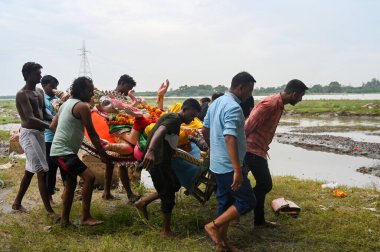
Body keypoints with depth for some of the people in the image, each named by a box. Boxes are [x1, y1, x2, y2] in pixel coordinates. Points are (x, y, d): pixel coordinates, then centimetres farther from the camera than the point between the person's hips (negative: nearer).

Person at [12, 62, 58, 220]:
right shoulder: (22, 94, -14)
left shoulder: (40, 92, 13)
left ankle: (17, 203, 30)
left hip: (39, 134, 9)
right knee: (42, 171, -11)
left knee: (30, 170, 16)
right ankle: (49, 210, -7)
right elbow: (30, 119, -25)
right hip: (29, 134, -9)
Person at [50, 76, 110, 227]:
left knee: (71, 183, 18)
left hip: (60, 150, 10)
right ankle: (85, 217, -11)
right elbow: (92, 134, -12)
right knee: (89, 177, -17)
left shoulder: (67, 103, 15)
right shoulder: (82, 106, -14)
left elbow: (53, 126, 19)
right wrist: (103, 154, -5)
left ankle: (65, 220, 26)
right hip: (64, 152, -10)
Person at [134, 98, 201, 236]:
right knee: (168, 196, 1)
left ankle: (143, 202, 24)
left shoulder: (174, 120, 17)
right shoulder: (174, 119, -14)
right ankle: (166, 231, 16)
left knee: (175, 185, 21)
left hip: (163, 161, 10)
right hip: (157, 162, -10)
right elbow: (159, 131, -35)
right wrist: (151, 151, -52)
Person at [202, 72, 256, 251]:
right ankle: (214, 226, 3)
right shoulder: (234, 108, -20)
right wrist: (238, 170, -32)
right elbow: (230, 139, -30)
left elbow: (205, 130, 19)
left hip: (217, 163, 10)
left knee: (225, 202, 17)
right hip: (229, 166, -10)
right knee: (247, 201, 1)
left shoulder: (216, 103, 9)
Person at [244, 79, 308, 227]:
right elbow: (248, 126, -23)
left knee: (262, 185, 14)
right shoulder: (270, 104, -21)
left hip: (259, 150, 10)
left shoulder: (279, 105, 11)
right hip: (252, 150, -10)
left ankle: (259, 220, 24)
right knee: (265, 185, -6)